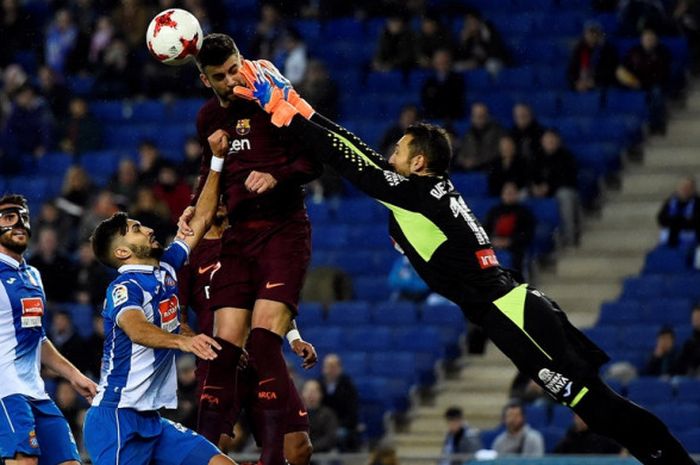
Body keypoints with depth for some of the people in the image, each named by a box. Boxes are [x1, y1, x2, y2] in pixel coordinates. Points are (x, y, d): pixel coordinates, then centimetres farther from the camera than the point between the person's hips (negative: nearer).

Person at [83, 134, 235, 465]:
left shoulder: (165, 269, 14)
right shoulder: (125, 287, -11)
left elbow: (201, 220, 24)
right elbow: (136, 328, -32)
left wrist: (218, 159, 20)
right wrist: (183, 341, -51)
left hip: (152, 423, 9)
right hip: (117, 419, -9)